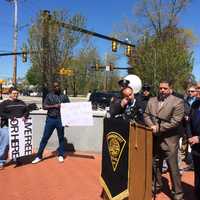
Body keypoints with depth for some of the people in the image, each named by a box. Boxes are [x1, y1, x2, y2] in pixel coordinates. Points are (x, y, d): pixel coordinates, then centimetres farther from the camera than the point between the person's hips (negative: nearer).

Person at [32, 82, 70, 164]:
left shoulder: (64, 96, 7)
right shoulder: (49, 96, 4)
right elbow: (44, 106, -5)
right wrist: (54, 106, -17)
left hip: (60, 119, 1)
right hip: (50, 119, -1)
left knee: (61, 138, 10)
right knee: (45, 138, 2)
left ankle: (61, 155, 25)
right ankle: (39, 156, 11)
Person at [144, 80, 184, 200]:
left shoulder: (178, 102, -10)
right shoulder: (152, 100, 8)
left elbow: (175, 121, -17)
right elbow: (146, 115, 7)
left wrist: (159, 128, -16)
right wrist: (152, 126, -12)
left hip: (169, 140, -5)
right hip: (155, 139, 6)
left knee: (173, 168, 2)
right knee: (155, 165, 20)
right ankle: (157, 185, 40)